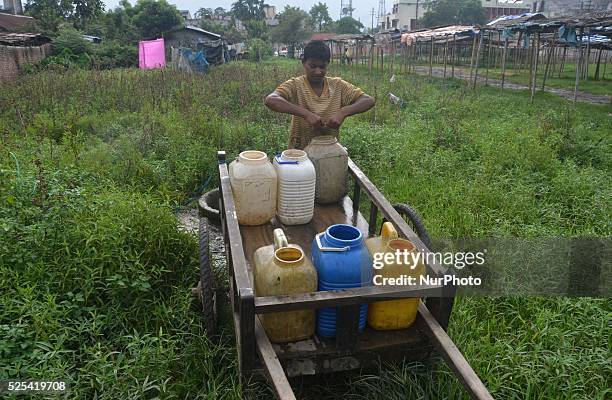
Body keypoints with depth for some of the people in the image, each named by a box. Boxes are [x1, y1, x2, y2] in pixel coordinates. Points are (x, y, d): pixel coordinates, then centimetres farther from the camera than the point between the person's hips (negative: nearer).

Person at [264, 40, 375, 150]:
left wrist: (343, 112, -20)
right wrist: (306, 114, -31)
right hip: (300, 153, -2)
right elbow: (270, 101, -24)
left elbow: (369, 101, -3)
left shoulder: (338, 86, 3)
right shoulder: (295, 85, -6)